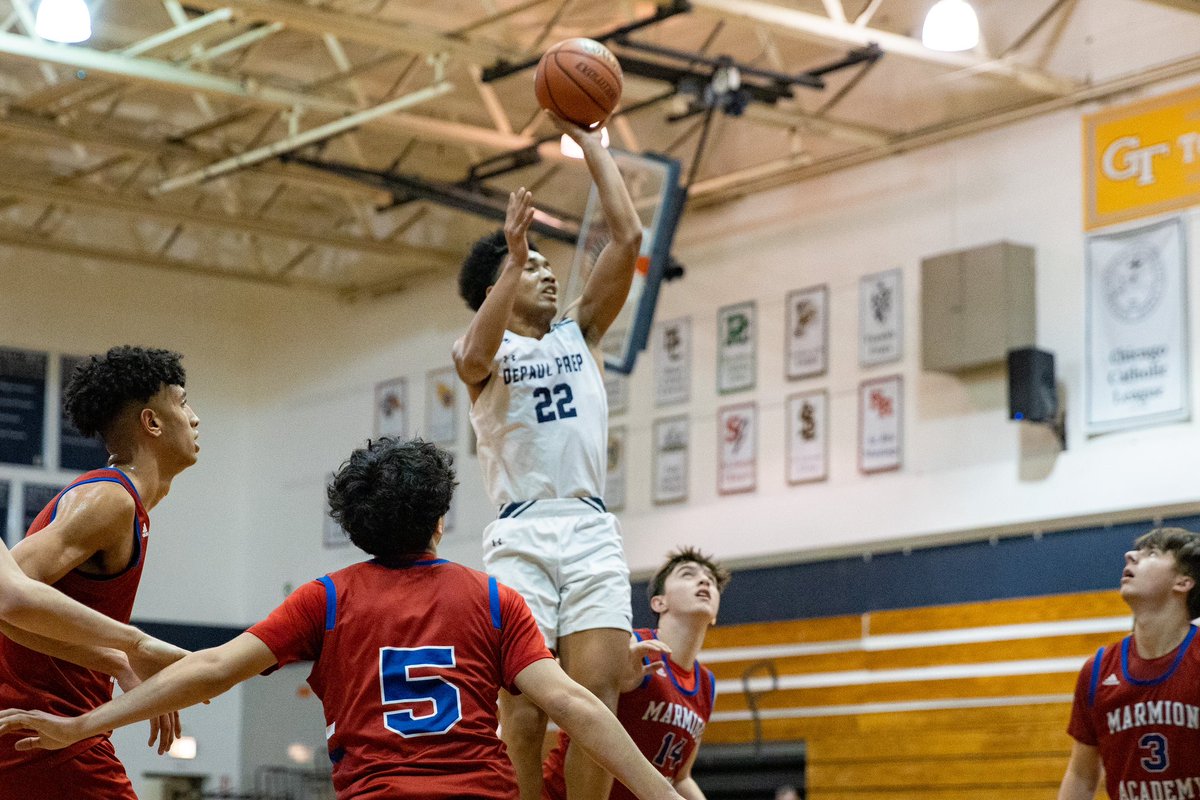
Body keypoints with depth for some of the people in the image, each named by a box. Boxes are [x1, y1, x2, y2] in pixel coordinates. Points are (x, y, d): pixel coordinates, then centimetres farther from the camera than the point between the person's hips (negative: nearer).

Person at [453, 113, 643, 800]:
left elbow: (629, 238, 12)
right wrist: (513, 257, -21)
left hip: (592, 531, 3)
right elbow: (477, 357, -16)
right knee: (524, 706, -10)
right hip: (521, 534, -3)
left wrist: (590, 141, 12)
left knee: (597, 700, -8)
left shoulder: (580, 334, 21)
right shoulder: (481, 350, 11)